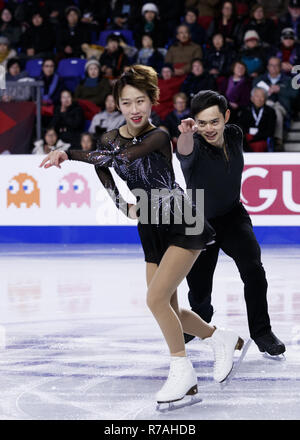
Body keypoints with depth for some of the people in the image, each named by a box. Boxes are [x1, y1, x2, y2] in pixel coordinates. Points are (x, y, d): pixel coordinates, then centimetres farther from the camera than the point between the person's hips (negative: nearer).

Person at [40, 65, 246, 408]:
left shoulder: (158, 138, -16)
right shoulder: (109, 139, 1)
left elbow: (119, 157, -32)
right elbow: (106, 177, 15)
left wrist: (69, 154, -37)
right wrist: (126, 208, -2)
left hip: (182, 226, -7)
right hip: (151, 231, 7)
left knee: (156, 299, -18)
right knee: (169, 313, 8)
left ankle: (182, 371, -1)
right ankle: (222, 340, 33)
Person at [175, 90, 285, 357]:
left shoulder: (235, 135, -11)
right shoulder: (194, 146, -26)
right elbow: (185, 152, -53)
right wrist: (186, 134, -75)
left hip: (232, 216, 3)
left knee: (253, 269, -20)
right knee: (199, 289, 4)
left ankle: (261, 332, -6)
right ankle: (201, 317, 40)